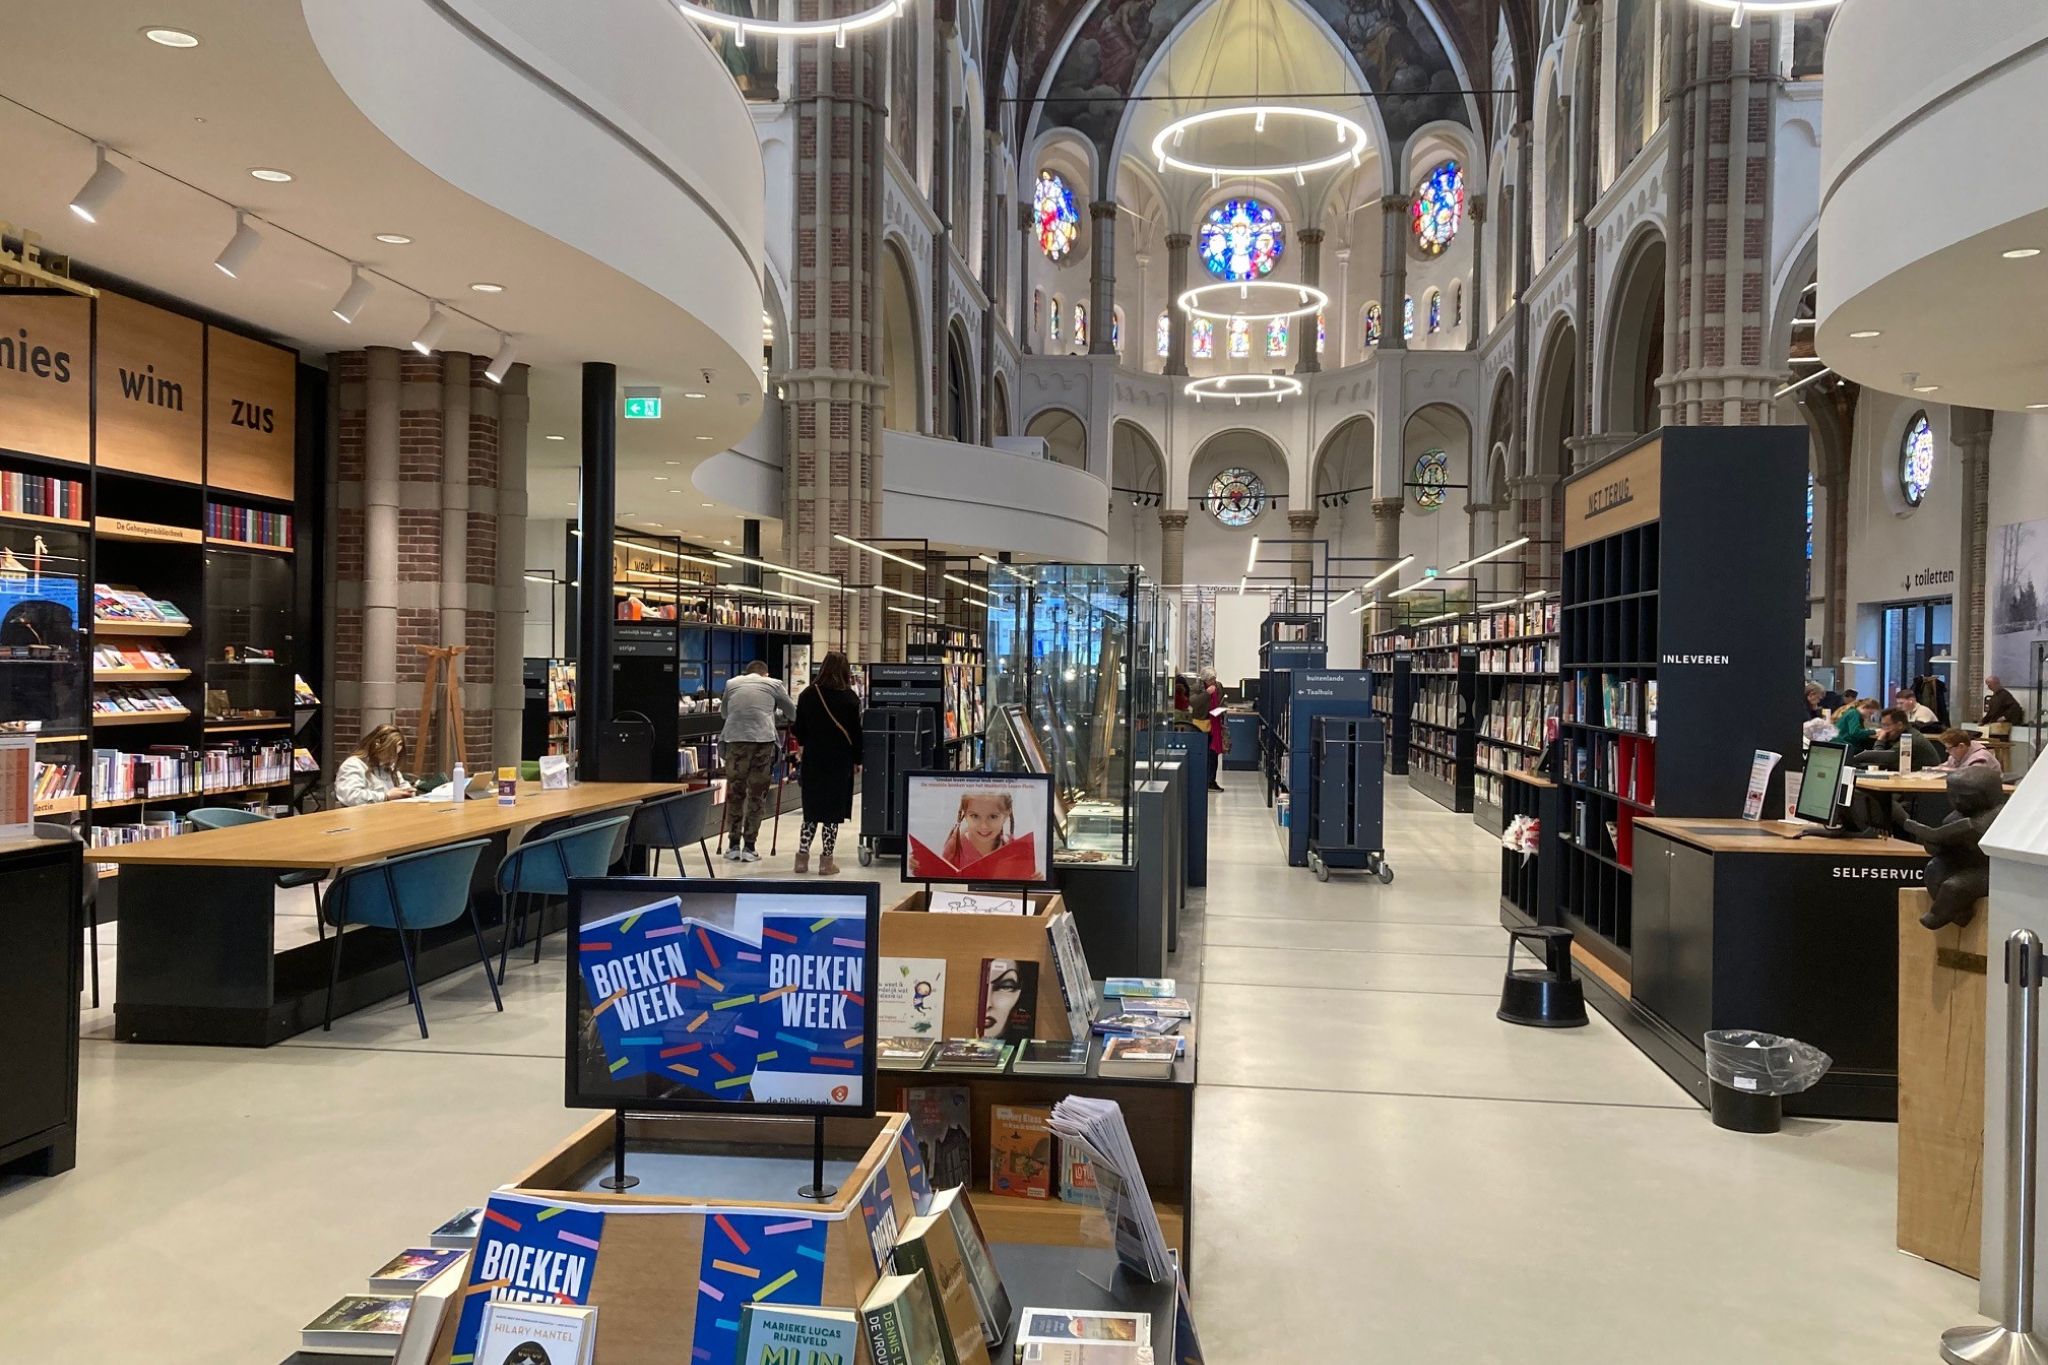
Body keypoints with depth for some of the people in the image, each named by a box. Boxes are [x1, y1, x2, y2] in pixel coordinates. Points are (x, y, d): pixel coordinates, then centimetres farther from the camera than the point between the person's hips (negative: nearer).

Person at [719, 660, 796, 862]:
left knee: (735, 793, 12)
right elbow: (793, 713, 25)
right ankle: (749, 848, 7)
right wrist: (773, 711, 46)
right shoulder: (774, 684, 15)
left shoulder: (731, 684, 20)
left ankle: (733, 846, 15)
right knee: (757, 795, 6)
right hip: (763, 739, -2)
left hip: (735, 739, 2)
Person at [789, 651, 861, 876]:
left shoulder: (808, 694, 0)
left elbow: (798, 729, 4)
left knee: (811, 807, 12)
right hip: (839, 759, -3)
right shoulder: (849, 697, -7)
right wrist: (857, 759, 6)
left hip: (813, 758, 3)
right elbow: (855, 731, -4)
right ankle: (826, 861, 2)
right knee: (833, 809, 2)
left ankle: (802, 856, 10)